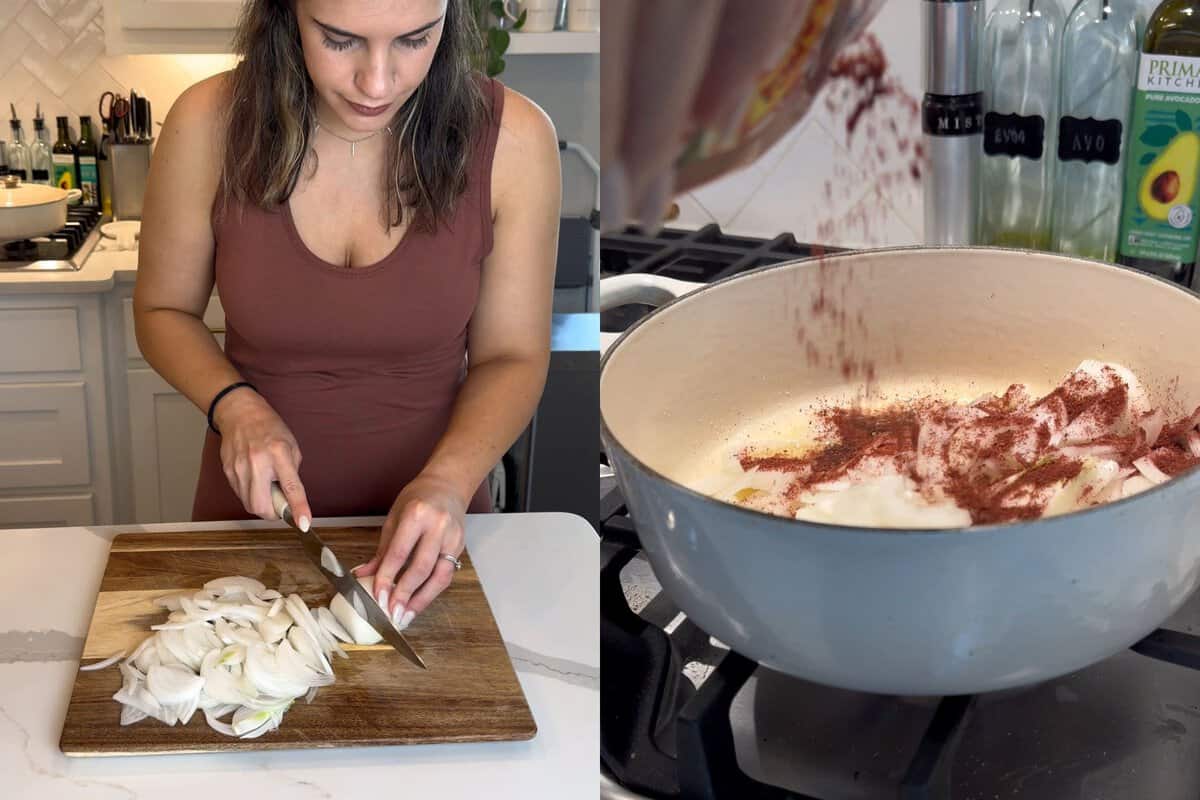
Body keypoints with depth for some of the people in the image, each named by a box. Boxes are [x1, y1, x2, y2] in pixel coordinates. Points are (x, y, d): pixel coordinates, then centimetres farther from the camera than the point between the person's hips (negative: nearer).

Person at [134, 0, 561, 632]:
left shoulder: (512, 140, -18)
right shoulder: (210, 127, -17)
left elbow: (511, 357, -8)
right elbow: (163, 310, -1)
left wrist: (448, 482, -25)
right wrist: (233, 404, -20)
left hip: (427, 535, -1)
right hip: (255, 513, 1)